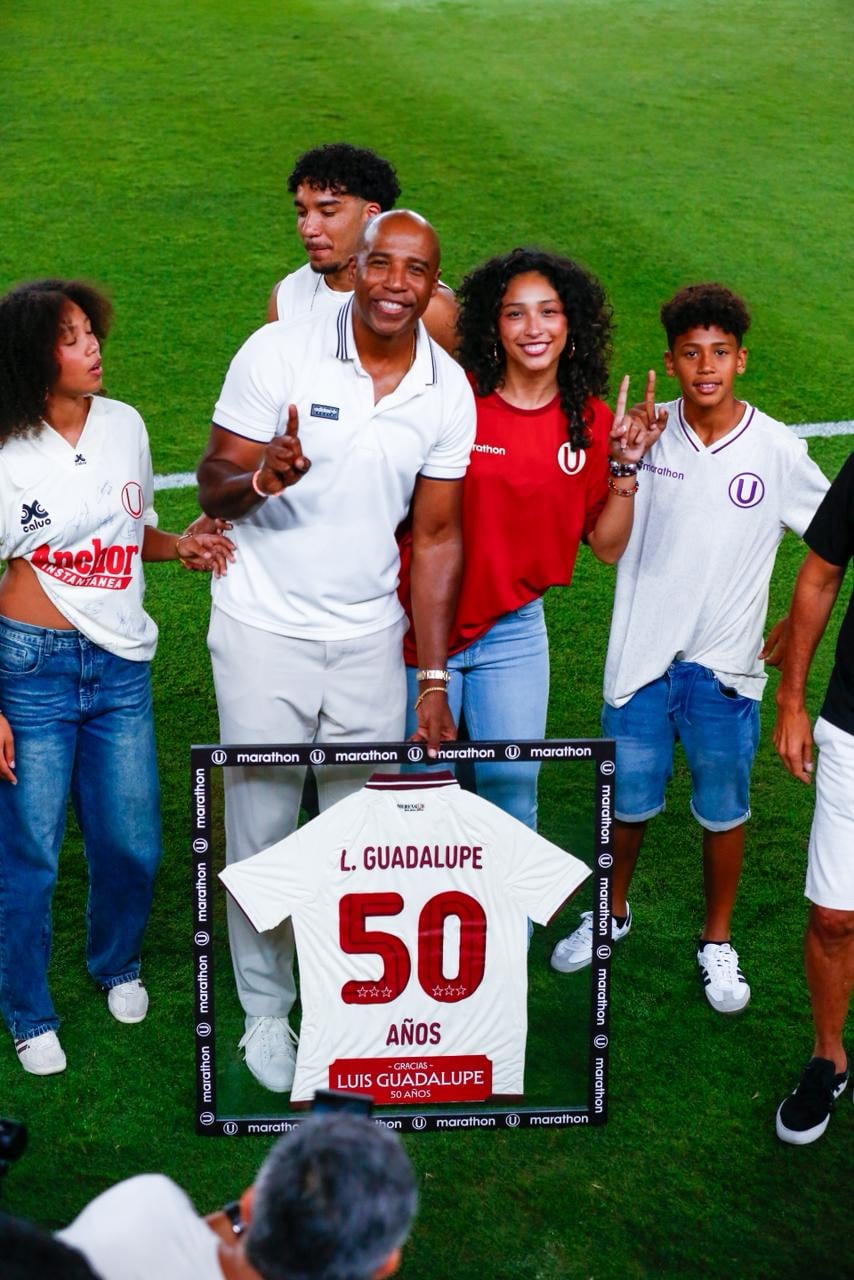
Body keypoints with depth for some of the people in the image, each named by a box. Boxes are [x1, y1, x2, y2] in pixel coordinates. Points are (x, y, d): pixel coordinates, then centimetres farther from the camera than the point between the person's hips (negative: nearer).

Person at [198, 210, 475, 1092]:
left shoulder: (447, 390, -2)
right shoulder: (278, 354, -11)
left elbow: (435, 536, 4)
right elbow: (212, 489, -8)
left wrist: (434, 678, 1)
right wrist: (262, 479, -33)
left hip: (369, 634, 3)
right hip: (264, 629, -2)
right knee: (261, 830, 6)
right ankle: (265, 1011, 24)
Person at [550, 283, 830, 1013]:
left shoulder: (777, 450, -8)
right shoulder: (648, 431, -7)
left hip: (726, 666, 0)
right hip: (643, 654, 1)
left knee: (724, 810, 13)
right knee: (630, 797, 15)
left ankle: (718, 943, 33)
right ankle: (613, 912, 40)